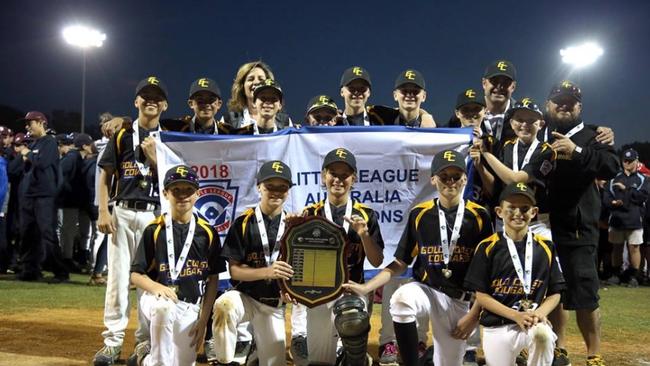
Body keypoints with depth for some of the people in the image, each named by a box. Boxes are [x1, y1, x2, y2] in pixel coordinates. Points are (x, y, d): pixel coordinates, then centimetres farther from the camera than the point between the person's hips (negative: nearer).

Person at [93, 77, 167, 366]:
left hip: (154, 214, 0)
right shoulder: (122, 135, 8)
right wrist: (103, 212, -4)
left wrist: (153, 157, -12)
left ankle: (145, 342, 11)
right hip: (122, 213, 0)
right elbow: (105, 176, 6)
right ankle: (112, 342, 4)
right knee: (117, 277, -1)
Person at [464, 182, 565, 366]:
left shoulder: (545, 247, 4)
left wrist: (539, 313, -12)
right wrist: (516, 316, -14)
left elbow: (555, 293, 8)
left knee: (543, 334, -32)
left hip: (534, 322, 0)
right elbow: (481, 295, -3)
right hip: (497, 328, 0)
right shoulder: (488, 247, -2)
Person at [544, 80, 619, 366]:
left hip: (577, 230, -4)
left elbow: (611, 167, -16)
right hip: (543, 227, 4)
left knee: (584, 294, -5)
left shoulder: (591, 136, 1)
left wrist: (577, 152, -29)